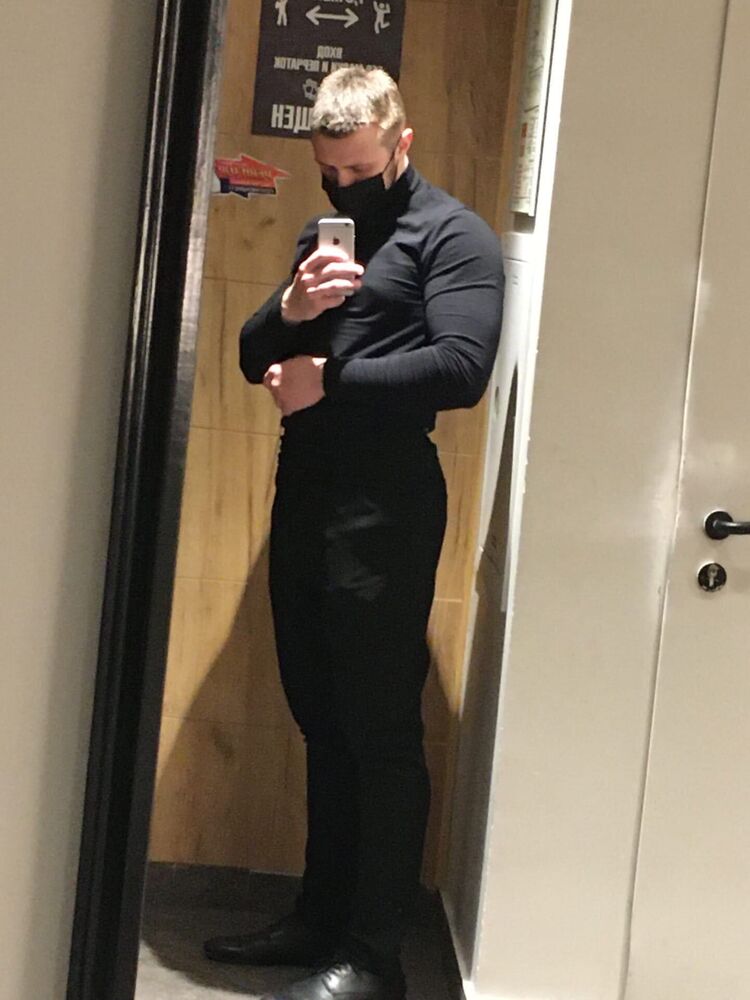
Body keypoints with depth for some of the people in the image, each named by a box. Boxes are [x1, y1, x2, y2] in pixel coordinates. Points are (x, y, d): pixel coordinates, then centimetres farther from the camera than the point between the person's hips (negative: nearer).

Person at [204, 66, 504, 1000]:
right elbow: (257, 359, 17)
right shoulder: (322, 233, 20)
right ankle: (321, 916, 22)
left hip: (384, 511, -8)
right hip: (304, 500, 8)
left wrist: (328, 376, -11)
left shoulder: (451, 234, -4)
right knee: (321, 722, 12)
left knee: (381, 732, -4)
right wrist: (289, 309, -5)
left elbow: (462, 367, -18)